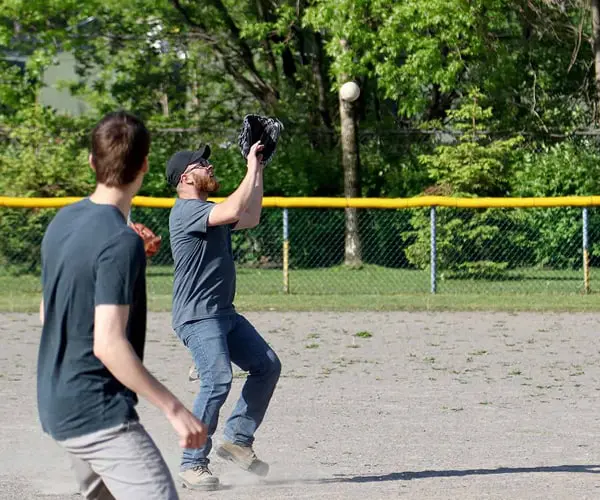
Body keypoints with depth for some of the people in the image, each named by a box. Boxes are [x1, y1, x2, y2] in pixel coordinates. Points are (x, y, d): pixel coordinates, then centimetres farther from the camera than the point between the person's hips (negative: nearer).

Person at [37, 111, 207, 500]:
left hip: (58, 407, 9)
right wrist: (173, 408, -23)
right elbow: (108, 344, -25)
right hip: (101, 413, -9)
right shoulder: (122, 242, -19)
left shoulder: (63, 222, 7)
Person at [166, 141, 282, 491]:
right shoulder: (186, 210, -13)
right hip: (197, 317, -10)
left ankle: (238, 440, 14)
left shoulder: (209, 212, 18)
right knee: (218, 380, -21)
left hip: (224, 313, 10)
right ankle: (193, 464, -12)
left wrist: (258, 171, 18)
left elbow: (250, 218, 23)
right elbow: (232, 211, -26)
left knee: (267, 365, 7)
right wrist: (252, 170, -15)